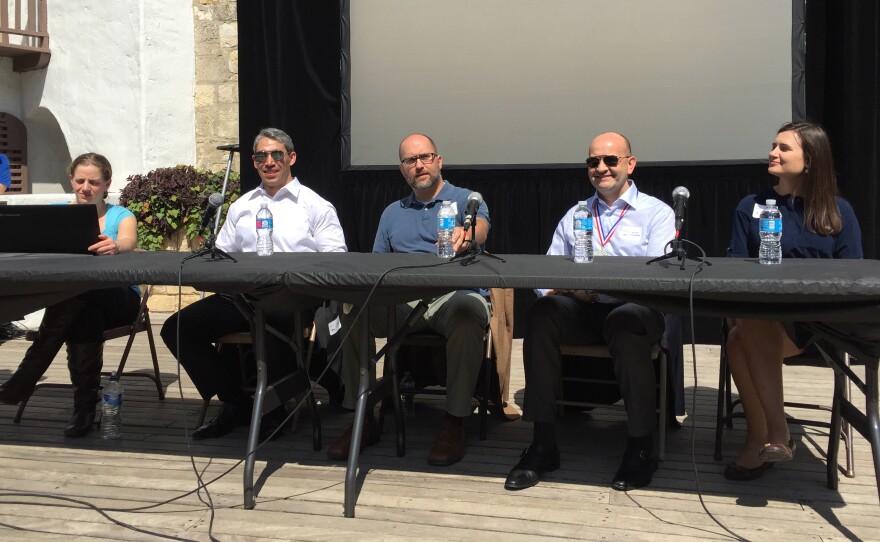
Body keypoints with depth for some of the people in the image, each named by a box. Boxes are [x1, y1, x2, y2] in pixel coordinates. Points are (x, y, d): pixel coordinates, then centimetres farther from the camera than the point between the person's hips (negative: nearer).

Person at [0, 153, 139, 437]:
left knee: (75, 289, -35)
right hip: (74, 302, 2)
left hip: (118, 299, -1)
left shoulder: (121, 215, 6)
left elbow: (128, 242, -17)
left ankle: (27, 375, -25)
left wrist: (115, 246, -43)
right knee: (85, 316, -35)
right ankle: (85, 404, -24)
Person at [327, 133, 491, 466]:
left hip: (455, 295, -4)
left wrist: (465, 236, -40)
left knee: (468, 314, -38)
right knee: (354, 311, -23)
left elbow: (480, 228, -14)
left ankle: (454, 423, -25)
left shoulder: (466, 200, 10)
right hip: (403, 300, 4)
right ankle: (363, 419, -14)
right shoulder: (392, 213, 26)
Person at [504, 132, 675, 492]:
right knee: (542, 312, -29)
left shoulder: (656, 212, 12)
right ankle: (543, 444, -24)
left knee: (626, 321, -38)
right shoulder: (574, 215, 25)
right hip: (582, 311, 3)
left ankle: (641, 447, -23)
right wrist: (566, 288, -9)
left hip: (636, 308, -3)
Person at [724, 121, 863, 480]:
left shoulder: (838, 212, 10)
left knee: (750, 333, -33)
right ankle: (774, 436, -20)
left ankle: (760, 440, -22)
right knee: (739, 336, -33)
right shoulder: (750, 207, 14)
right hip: (759, 313, 2)